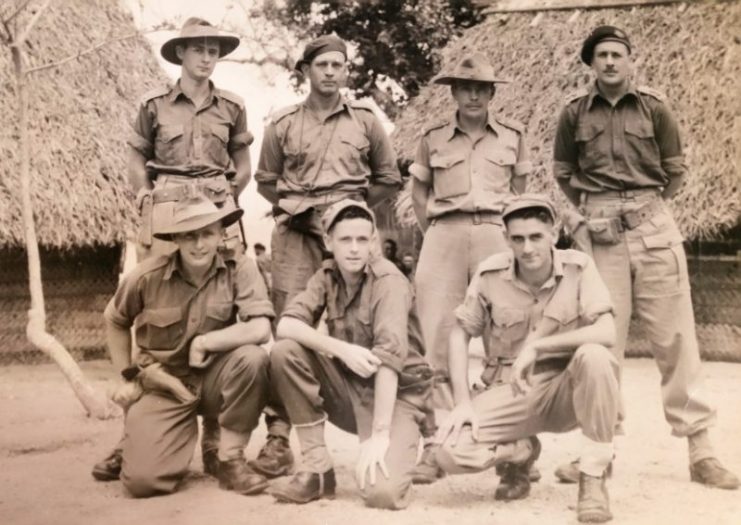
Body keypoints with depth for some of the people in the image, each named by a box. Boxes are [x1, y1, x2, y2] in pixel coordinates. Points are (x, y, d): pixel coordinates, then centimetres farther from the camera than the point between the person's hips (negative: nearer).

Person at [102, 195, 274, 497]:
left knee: (252, 358, -34)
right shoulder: (149, 276, -12)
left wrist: (203, 342, -20)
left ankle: (231, 460, -14)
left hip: (213, 378, 1)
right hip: (162, 383, 0)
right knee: (142, 479, -19)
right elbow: (114, 322, 8)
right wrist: (127, 377, 6)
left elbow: (260, 329, -25)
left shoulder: (239, 270, -12)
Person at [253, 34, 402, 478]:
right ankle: (278, 436, -7)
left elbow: (389, 179, 14)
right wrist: (292, 206, 6)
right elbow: (266, 180, 18)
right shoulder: (283, 123, 10)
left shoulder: (365, 120, 9)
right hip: (296, 235, 0)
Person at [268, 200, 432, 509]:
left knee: (382, 492, -29)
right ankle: (318, 468, -9)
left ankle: (397, 446, 9)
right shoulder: (327, 276, 0)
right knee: (285, 352, -19)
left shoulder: (388, 281, -17)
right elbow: (286, 325, -13)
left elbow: (389, 357, -27)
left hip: (394, 393, -5)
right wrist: (342, 349, -28)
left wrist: (379, 433, -34)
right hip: (348, 386, 5)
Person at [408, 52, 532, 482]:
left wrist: (514, 232, 7)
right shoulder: (434, 138, 9)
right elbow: (419, 189, 17)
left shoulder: (513, 135, 8)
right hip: (444, 236, 0)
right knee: (439, 336, -2)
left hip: (495, 233, 0)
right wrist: (432, 232, 8)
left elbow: (519, 190, 15)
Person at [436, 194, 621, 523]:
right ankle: (520, 453, 15)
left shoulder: (578, 267, -12)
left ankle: (593, 478, -19)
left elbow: (606, 333, -24)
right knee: (451, 452, -22)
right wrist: (462, 402, -7)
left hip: (568, 390, -2)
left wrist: (537, 346, -28)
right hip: (513, 391, 2)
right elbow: (460, 333, 3)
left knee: (594, 356, -36)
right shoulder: (490, 274, -8)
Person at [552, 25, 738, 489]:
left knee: (675, 336, 0)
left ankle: (700, 450, 5)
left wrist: (645, 207, 3)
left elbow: (676, 170, 9)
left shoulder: (654, 107, 2)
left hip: (655, 226, 0)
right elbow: (563, 171, 16)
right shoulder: (575, 112, 4)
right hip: (602, 233, 1)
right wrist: (592, 208, 6)